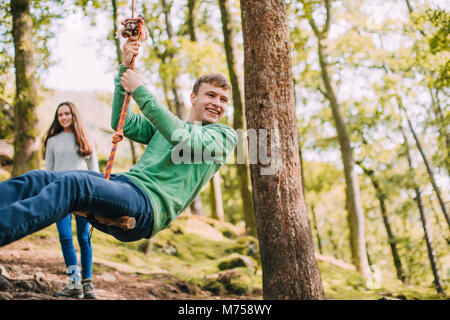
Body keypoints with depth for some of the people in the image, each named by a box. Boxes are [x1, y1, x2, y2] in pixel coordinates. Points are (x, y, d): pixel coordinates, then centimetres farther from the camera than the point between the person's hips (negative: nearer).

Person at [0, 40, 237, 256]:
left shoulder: (225, 135, 12)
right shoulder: (166, 125, 31)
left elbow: (184, 139, -8)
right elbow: (121, 123, 20)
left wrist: (140, 91, -5)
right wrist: (125, 69, 11)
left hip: (149, 202, -7)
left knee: (73, 183, -34)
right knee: (39, 179, -15)